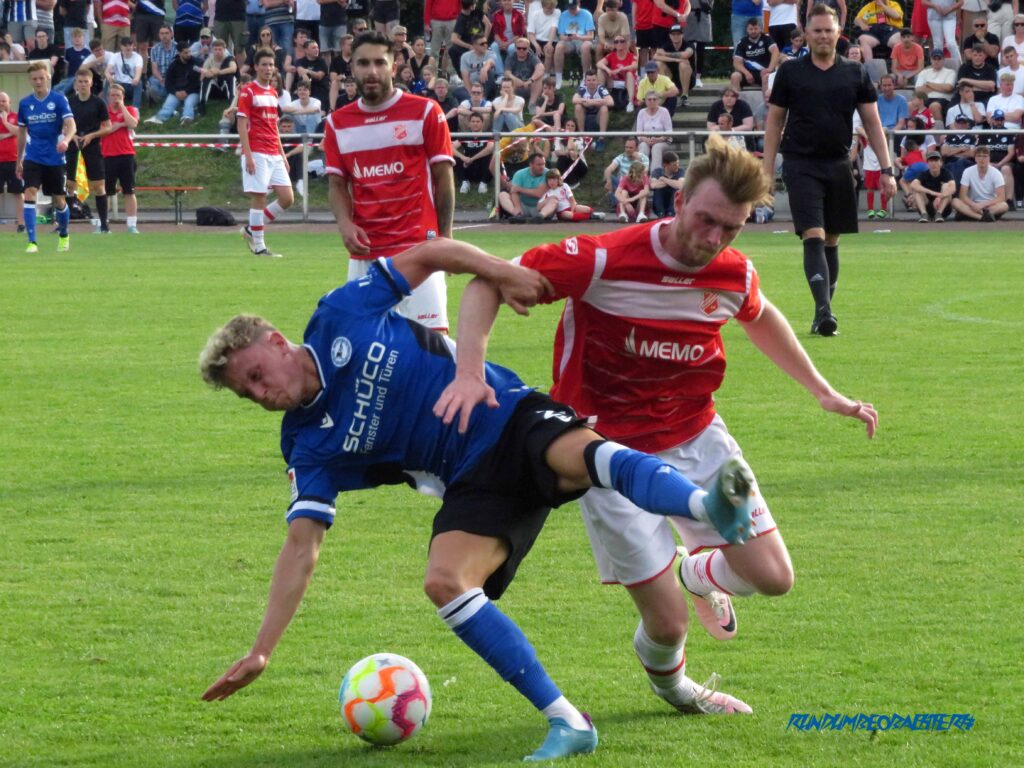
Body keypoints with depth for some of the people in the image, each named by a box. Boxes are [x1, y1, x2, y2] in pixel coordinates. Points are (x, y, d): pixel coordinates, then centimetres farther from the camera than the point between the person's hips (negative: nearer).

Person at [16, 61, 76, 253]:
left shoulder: (59, 100, -6)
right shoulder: (25, 103, 4)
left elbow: (70, 124, -17)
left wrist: (65, 140, -39)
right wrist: (19, 161, 16)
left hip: (54, 158, -2)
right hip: (33, 158, 2)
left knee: (58, 200, 8)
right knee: (30, 193, -17)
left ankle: (64, 235, 34)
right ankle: (32, 242, -17)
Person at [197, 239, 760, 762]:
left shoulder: (339, 316, 0)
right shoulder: (309, 449, 4)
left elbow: (429, 255, 8)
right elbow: (302, 545, 1)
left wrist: (499, 270, -10)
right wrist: (261, 651, -7)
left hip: (515, 420, -2)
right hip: (476, 483, 3)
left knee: (587, 454, -36)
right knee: (444, 582, -25)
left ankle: (712, 506, -64)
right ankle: (567, 724, -26)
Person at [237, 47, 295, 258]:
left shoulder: (273, 92, 16)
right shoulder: (248, 91, -6)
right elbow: (242, 125, -10)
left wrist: (282, 154, 18)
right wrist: (248, 155, -17)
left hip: (274, 155, 7)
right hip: (257, 153, -7)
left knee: (287, 198, 1)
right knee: (259, 198, -6)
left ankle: (251, 229, 16)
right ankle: (259, 246, 2)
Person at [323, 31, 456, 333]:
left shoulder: (425, 112, 1)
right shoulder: (337, 123, 10)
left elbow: (443, 177, 2)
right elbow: (338, 184, 12)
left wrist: (445, 237, -3)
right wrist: (344, 223, -9)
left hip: (417, 247, -4)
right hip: (364, 252, 4)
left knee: (431, 334, -10)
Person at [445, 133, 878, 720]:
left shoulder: (735, 275, -8)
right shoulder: (605, 261, -25)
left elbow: (759, 317, 19)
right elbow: (488, 282, -20)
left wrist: (824, 392, 19)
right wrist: (469, 373, -32)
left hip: (697, 438, 5)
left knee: (772, 578, -3)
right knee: (668, 622, -8)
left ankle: (700, 572, 35)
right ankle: (669, 681, 32)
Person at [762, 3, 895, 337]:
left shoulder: (855, 73, 7)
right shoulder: (790, 72, 3)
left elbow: (872, 122, 9)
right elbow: (774, 121, 8)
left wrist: (886, 169, 3)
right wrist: (767, 170, 3)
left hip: (838, 166, 3)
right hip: (801, 166, -3)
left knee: (831, 241, 8)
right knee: (814, 237, -14)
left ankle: (823, 314, 16)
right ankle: (824, 310, -23)